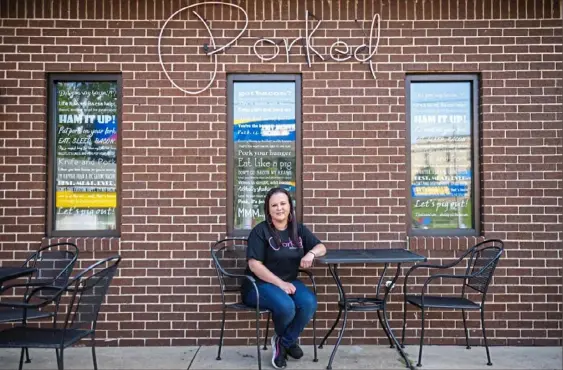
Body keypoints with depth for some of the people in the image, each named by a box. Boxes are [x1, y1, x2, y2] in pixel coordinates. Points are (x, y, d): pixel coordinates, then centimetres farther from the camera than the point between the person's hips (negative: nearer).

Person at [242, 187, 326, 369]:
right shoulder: (260, 231, -9)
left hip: (289, 282, 5)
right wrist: (280, 283, -20)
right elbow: (254, 265, -15)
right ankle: (289, 340, 6)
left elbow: (321, 247, 11)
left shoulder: (299, 230, 7)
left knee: (309, 303, -26)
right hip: (260, 284, -5)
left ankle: (283, 342, -1)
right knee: (286, 306, -33)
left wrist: (311, 253, -14)